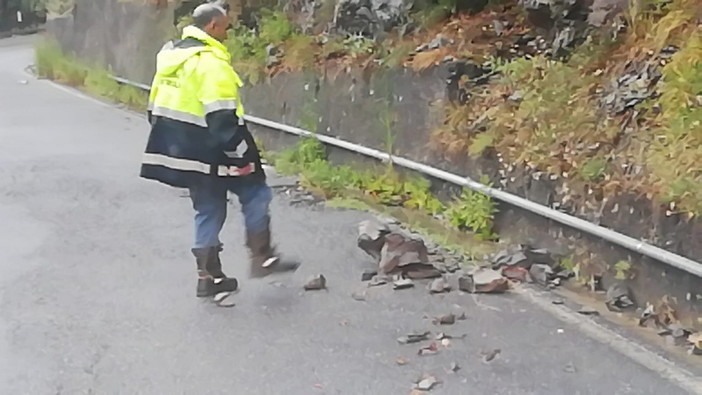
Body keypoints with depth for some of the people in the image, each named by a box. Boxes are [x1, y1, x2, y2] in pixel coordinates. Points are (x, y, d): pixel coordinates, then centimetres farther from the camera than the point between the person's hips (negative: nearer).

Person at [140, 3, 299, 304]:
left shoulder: (170, 55, 13)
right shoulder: (211, 62, -17)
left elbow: (156, 107, 18)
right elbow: (223, 118, -23)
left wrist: (174, 145, 23)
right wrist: (244, 155, -18)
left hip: (179, 152, 9)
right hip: (209, 152, -9)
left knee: (208, 210, 15)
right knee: (255, 193, 7)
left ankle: (209, 276, 17)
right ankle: (262, 258, 9)